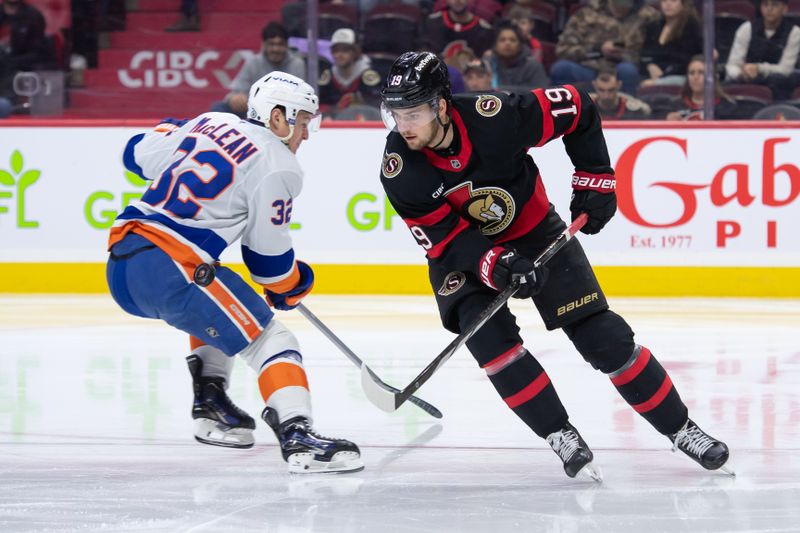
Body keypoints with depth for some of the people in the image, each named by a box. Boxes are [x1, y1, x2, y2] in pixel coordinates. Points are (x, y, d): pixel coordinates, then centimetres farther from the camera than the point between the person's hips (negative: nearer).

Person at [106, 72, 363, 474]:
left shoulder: (209, 123, 17)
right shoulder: (277, 166, -3)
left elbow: (138, 154, 27)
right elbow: (268, 254, 1)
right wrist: (292, 287, 22)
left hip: (120, 263, 9)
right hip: (168, 270, -9)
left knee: (214, 306, 36)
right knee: (268, 340, -6)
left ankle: (210, 405, 29)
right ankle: (296, 436, -25)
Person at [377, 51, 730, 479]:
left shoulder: (495, 117, -29)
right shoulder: (399, 169, -24)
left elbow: (577, 109, -13)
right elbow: (443, 238, -20)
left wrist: (595, 179, -10)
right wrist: (495, 266, -36)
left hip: (533, 231, -1)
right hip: (462, 251, 1)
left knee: (601, 335, -6)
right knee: (489, 338, -24)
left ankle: (680, 428, 8)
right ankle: (562, 437, -11)